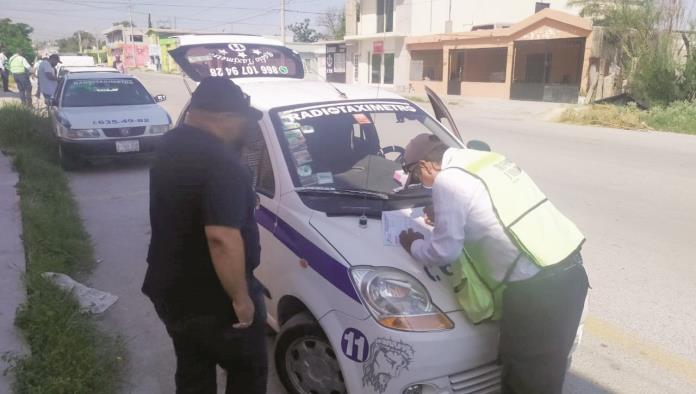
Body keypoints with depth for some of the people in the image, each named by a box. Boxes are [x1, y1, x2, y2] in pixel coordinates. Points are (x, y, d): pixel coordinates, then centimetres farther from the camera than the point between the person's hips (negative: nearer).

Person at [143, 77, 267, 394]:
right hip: (212, 300, -9)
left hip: (170, 290, 9)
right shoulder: (221, 162, -26)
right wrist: (240, 296, -24)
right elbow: (221, 238, -34)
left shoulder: (170, 146, 7)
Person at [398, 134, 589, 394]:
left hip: (536, 287, -9)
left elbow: (444, 252, -4)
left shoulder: (447, 180, -9)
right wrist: (446, 216, 37)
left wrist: (414, 245, 15)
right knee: (548, 370, 24)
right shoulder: (487, 159, 17)